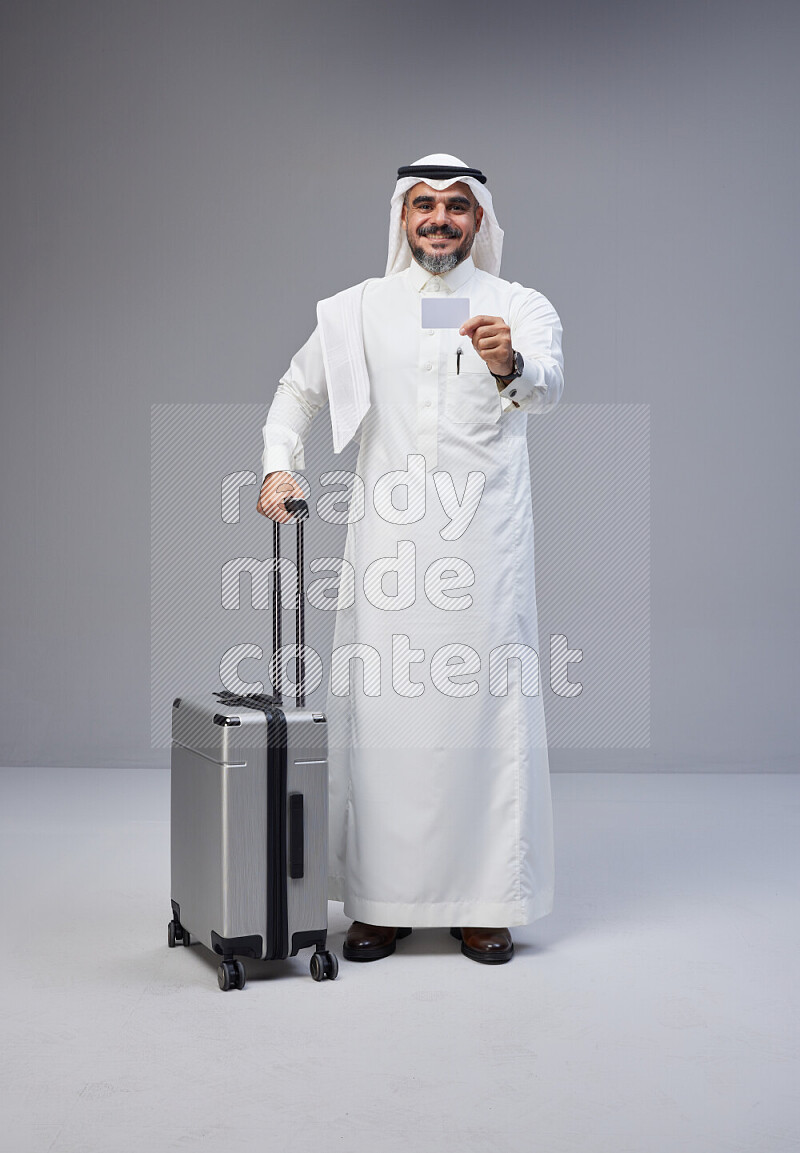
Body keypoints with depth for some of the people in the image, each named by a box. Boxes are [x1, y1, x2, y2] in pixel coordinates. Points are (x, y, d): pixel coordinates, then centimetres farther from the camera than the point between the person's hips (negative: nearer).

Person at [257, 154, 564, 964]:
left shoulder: (521, 307, 4)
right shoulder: (360, 309, 12)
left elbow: (547, 387, -16)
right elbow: (297, 391, 22)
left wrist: (510, 365, -39)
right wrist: (279, 465, 5)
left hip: (484, 541, -1)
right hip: (388, 544, 2)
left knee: (485, 710, -2)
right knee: (382, 710, 1)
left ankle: (484, 902, 9)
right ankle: (379, 899, 11)